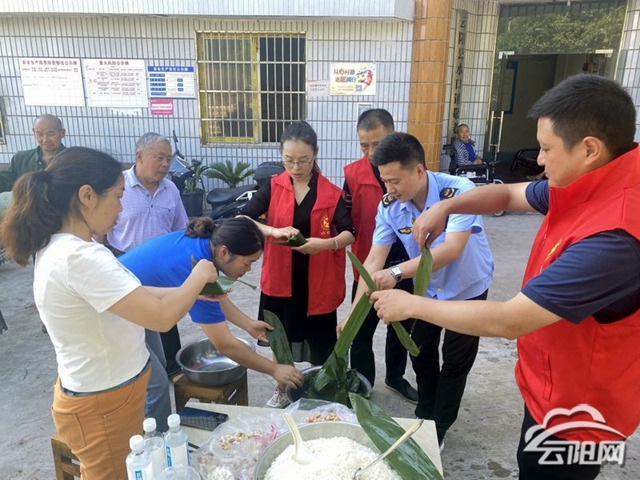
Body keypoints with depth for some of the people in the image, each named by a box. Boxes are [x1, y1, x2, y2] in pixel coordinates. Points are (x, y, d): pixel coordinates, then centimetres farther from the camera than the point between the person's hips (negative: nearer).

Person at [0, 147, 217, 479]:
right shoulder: (78, 258, -31)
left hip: (100, 392, 9)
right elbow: (163, 317, -33)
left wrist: (191, 291, 3)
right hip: (102, 406, -9)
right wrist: (199, 276, -16)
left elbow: (129, 295, 9)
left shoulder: (62, 248, 1)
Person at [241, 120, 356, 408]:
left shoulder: (331, 193, -6)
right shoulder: (273, 187, -3)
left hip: (318, 282, -1)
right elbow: (241, 220, -10)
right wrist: (274, 231, -28)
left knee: (320, 341, 12)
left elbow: (350, 233, -7)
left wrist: (327, 243, -27)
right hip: (280, 279, 1)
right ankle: (283, 388, 41)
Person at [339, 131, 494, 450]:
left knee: (455, 361, 7)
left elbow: (452, 249, -42)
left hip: (468, 288, -4)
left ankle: (438, 429, 29)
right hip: (427, 288, 4)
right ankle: (424, 417, 40)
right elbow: (374, 260, -19)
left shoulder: (459, 191, -32)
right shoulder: (389, 206, -20)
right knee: (421, 353, 16)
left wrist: (398, 272, -54)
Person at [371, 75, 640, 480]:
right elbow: (508, 194, 7)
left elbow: (507, 321, -36)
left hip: (575, 409, -8)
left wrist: (412, 305, -24)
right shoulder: (588, 187, -7)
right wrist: (445, 207, -11)